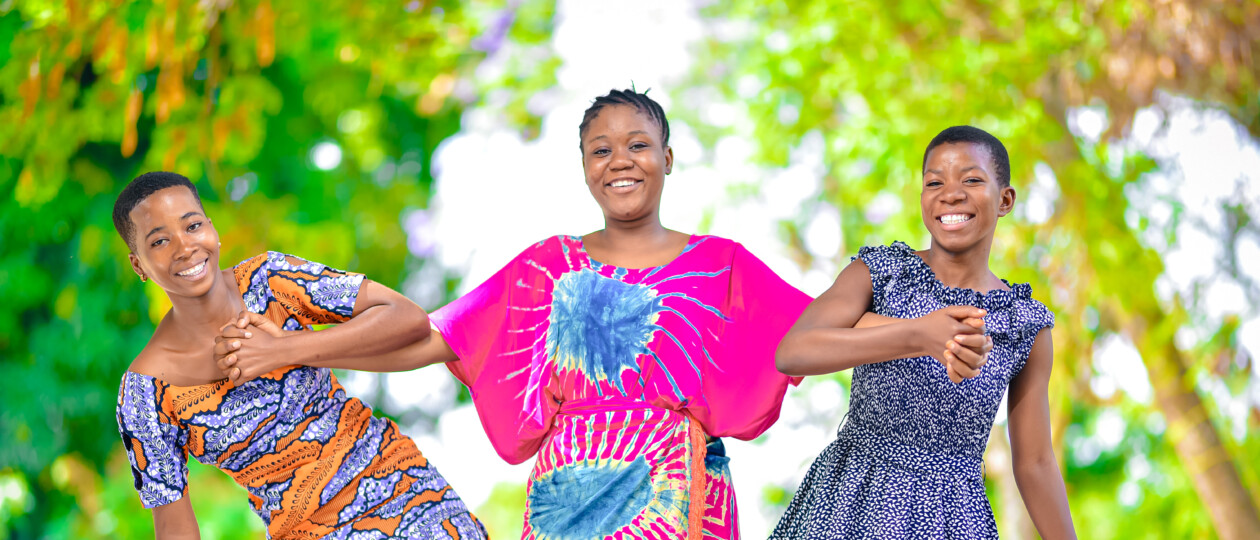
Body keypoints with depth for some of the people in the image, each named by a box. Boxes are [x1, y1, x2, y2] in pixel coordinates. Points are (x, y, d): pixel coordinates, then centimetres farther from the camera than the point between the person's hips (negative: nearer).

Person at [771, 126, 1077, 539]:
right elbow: (791, 353, -22)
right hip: (848, 505, -1)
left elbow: (1035, 463, 6)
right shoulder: (879, 274, -4)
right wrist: (917, 336, -33)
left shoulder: (1026, 327, -1)